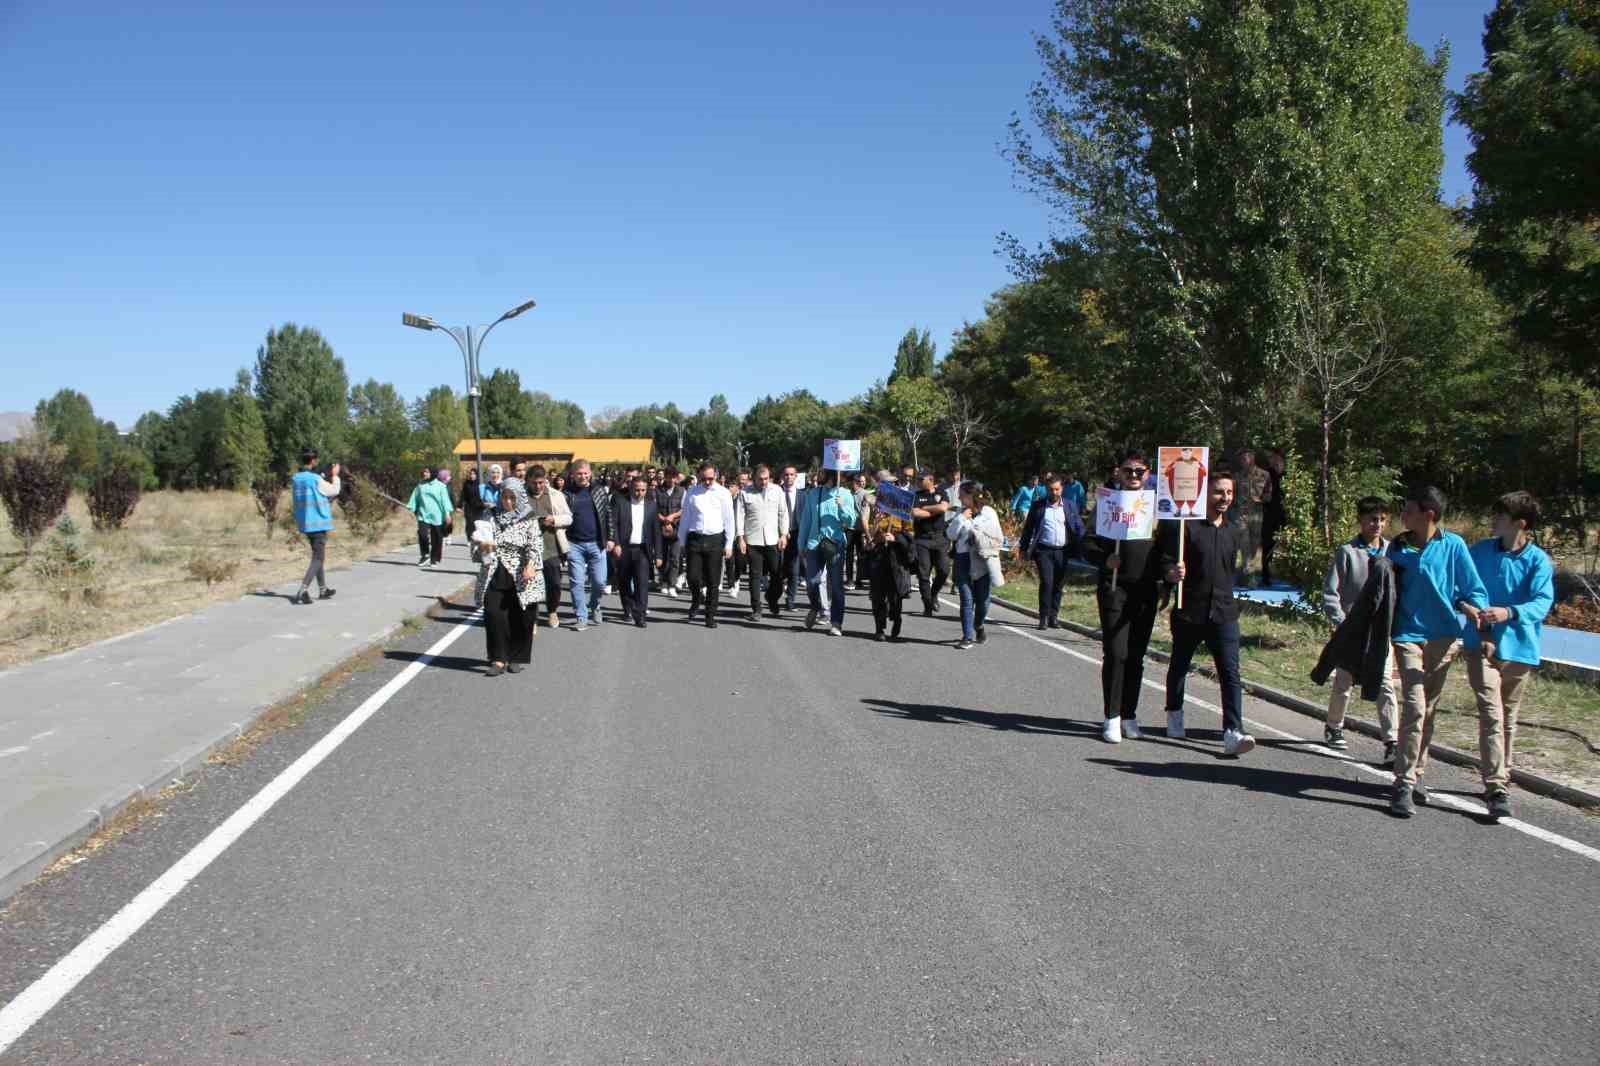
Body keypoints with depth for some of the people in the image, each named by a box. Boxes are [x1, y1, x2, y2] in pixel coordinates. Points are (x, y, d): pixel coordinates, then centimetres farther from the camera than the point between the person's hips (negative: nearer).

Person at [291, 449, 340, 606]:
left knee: (317, 556, 19)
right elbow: (334, 491, -2)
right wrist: (335, 476, 14)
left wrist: (326, 477, 20)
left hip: (305, 524, 7)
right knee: (317, 559, -4)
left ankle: (323, 590, 27)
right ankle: (303, 591, -16)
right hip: (319, 523, -7)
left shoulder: (295, 479, 3)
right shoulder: (316, 480, -17)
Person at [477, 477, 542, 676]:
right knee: (493, 614, -8)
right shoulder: (492, 518, 7)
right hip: (496, 576, 2)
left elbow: (536, 544, -7)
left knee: (520, 618, 2)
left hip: (520, 577, -2)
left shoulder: (528, 520, -1)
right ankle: (498, 659, -2)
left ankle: (516, 658, 16)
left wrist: (531, 565, -23)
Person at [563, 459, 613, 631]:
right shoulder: (567, 493, 3)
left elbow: (608, 514, 7)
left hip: (596, 543, 1)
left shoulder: (600, 491, 6)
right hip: (574, 544, -1)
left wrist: (610, 538, 1)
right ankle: (582, 618, 8)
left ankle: (594, 607, 30)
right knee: (577, 582, -1)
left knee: (599, 581, 2)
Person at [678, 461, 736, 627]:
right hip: (694, 539, 1)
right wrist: (682, 543, 10)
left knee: (713, 582, 4)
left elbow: (729, 520, 3)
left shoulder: (723, 493, 2)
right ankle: (697, 600, 28)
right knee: (693, 577, -4)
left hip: (715, 540, -1)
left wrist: (728, 545, 0)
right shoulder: (691, 494, 5)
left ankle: (710, 616, 15)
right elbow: (685, 519, 10)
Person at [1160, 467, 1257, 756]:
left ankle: (1233, 733, -16)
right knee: (1179, 666, 15)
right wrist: (1173, 573, -31)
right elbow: (1166, 563, -11)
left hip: (1223, 613, 3)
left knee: (1231, 673, -10)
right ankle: (1174, 716, 38)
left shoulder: (1232, 531, 11)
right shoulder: (1184, 526, -8)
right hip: (1188, 611, -3)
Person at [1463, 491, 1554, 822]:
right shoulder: (1480, 551, 3)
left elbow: (1542, 602, -15)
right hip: (1482, 645, 0)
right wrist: (1473, 611, -10)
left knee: (1508, 719, 13)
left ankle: (1499, 780, 29)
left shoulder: (1538, 560, -4)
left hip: (1519, 648, 0)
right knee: (1492, 716, -12)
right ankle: (1497, 789, -16)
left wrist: (1509, 613, -34)